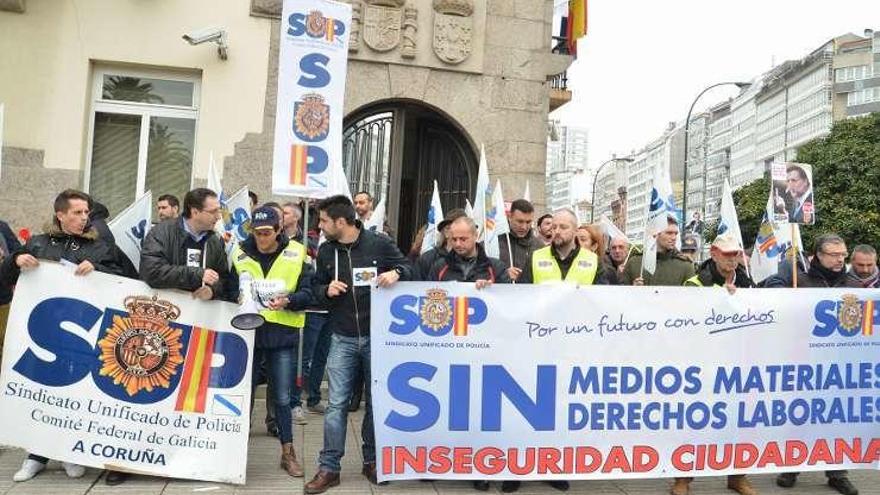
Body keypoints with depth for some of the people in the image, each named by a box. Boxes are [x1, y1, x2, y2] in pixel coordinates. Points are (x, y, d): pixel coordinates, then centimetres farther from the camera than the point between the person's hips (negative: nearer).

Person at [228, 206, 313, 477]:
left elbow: (308, 293, -4)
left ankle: (288, 452, 22)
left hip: (282, 333, -1)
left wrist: (288, 300, -22)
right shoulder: (240, 254, 2)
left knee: (283, 397, 8)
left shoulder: (296, 254, -3)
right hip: (248, 331, 1)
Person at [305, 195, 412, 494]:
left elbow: (407, 268, 1)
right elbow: (317, 288, 14)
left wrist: (395, 273, -21)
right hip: (342, 338, 2)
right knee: (336, 404, 1)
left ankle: (372, 461, 28)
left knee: (376, 401, 11)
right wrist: (327, 291, -9)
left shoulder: (380, 244, -8)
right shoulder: (325, 251, 4)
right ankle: (329, 467, 12)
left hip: (377, 336, -2)